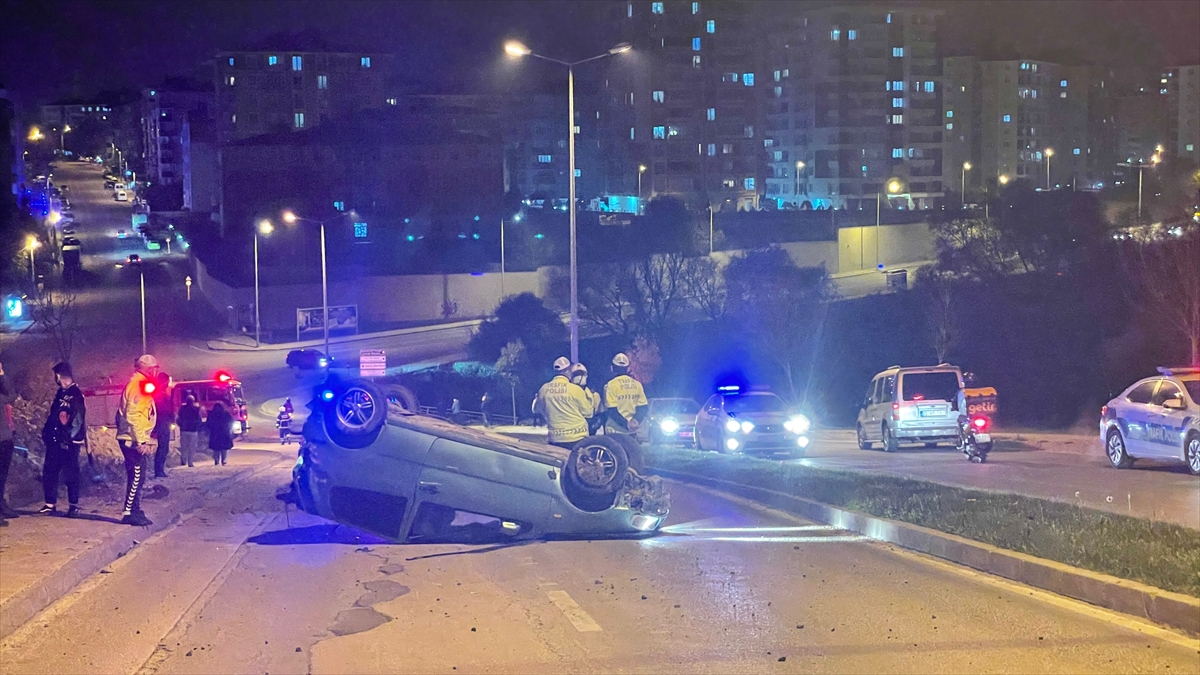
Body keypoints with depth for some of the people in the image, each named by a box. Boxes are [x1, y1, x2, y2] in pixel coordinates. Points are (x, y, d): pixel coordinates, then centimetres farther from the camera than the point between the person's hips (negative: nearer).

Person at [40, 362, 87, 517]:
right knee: (49, 472, 9)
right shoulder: (61, 393, 15)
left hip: (69, 442, -9)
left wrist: (68, 438, -21)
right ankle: (50, 505, 16)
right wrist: (46, 433, 15)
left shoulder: (75, 394, -12)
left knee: (70, 474, -4)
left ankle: (74, 506, 2)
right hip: (55, 441, 9)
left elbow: (77, 420, -18)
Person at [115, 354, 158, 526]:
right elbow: (133, 414, -21)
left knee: (137, 476, 12)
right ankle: (130, 512, -10)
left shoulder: (140, 384, 19)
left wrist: (146, 439, 21)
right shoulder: (138, 384, -13)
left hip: (134, 439, 10)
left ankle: (135, 511, 16)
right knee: (136, 476, -10)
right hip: (133, 439, -10)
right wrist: (141, 441, -22)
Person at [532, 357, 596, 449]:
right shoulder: (575, 389, -11)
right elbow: (588, 413, -2)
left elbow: (536, 410, 15)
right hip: (577, 439, -3)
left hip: (554, 439, 3)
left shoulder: (544, 389, -1)